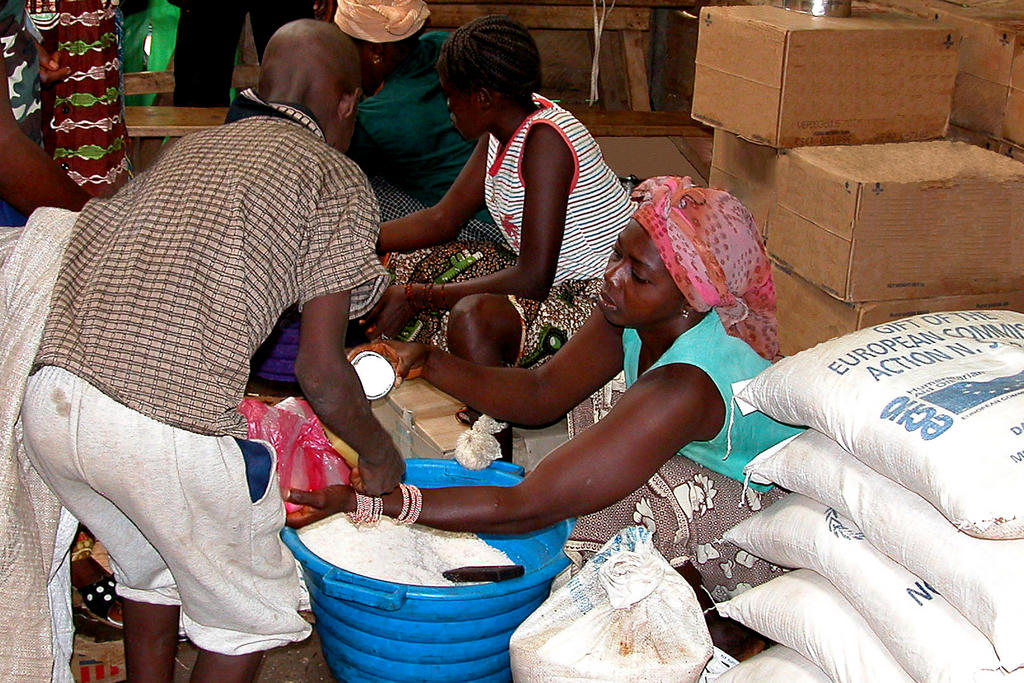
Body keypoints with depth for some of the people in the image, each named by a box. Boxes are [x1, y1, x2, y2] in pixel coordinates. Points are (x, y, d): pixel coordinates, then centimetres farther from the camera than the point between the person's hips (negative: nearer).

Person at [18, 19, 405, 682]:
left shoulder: (189, 149, 21)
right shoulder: (337, 179, 3)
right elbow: (321, 369, -3)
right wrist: (381, 458, 14)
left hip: (49, 405, 7)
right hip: (170, 428, -7)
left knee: (151, 565, 33)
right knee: (248, 612, 18)